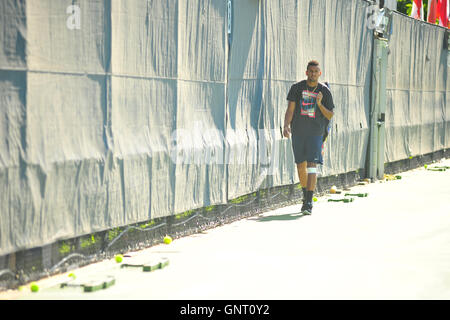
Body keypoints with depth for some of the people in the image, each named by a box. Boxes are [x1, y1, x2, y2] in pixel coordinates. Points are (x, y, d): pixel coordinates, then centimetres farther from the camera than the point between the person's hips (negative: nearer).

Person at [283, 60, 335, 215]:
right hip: (298, 132, 2)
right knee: (301, 166, 9)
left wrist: (319, 104, -13)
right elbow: (290, 109, 1)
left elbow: (330, 115, 4)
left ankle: (309, 202, -13)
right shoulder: (297, 88, 3)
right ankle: (305, 195, 30)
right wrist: (286, 126, -15)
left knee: (312, 165, -12)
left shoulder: (325, 91, 2)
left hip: (316, 133, -2)